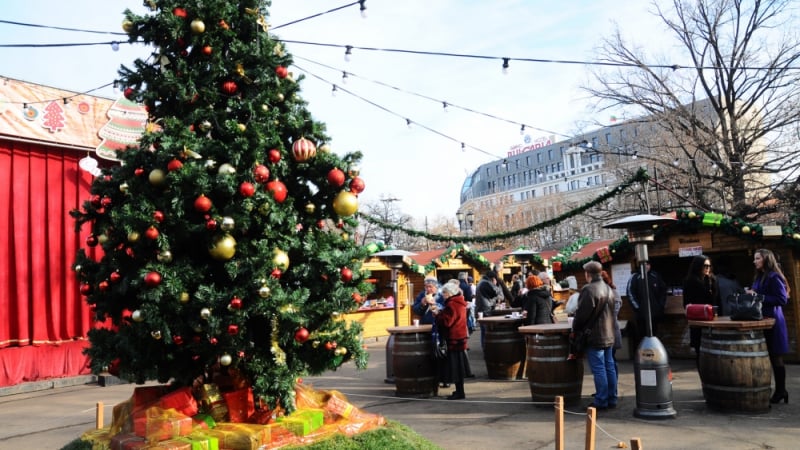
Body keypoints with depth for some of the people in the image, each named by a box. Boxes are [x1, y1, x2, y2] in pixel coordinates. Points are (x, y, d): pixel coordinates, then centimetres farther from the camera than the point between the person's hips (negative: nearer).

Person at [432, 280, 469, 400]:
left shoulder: (452, 304, -17)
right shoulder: (459, 303, 13)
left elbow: (446, 322, -20)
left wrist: (437, 314, -6)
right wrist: (440, 313, 6)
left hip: (454, 339, -10)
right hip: (460, 337, 10)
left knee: (455, 366, -4)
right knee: (458, 365, 14)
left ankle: (459, 392, -1)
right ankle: (459, 390, 21)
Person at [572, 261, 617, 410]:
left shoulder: (589, 289, -17)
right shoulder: (608, 289, 12)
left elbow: (582, 314, -17)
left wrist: (575, 328, -2)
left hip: (594, 336, -9)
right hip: (609, 335, 9)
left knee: (598, 369, -4)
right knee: (609, 367, 12)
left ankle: (601, 401, -1)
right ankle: (612, 399, 17)